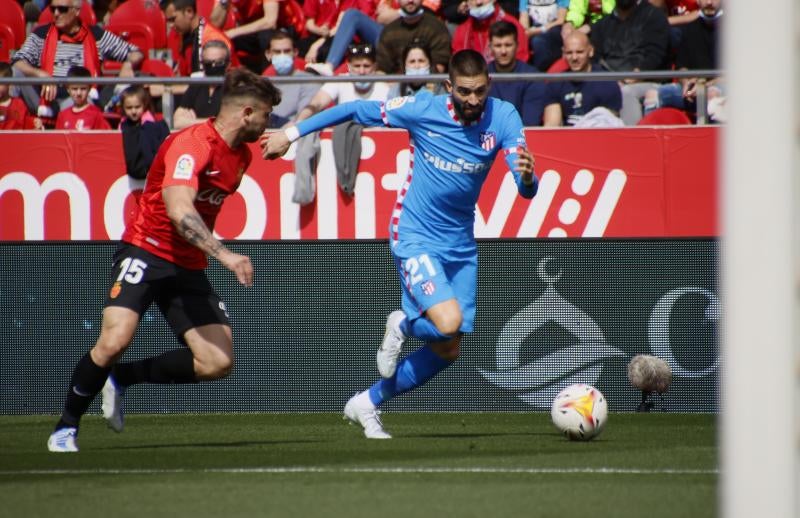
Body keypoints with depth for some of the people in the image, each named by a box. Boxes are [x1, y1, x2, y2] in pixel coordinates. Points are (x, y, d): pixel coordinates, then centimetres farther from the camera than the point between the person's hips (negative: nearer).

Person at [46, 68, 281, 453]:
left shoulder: (241, 155, 9)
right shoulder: (191, 144, -19)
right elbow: (179, 210, -34)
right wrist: (223, 254, -42)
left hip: (189, 267, 8)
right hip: (147, 251, -8)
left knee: (218, 362, -7)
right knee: (114, 341, -24)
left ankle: (121, 378, 13)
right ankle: (66, 427, -2)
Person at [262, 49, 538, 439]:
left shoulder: (502, 117, -10)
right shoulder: (423, 110, -16)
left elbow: (526, 189, -15)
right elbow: (356, 111, -4)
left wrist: (527, 177, -40)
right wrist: (291, 134, -3)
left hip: (461, 245, 5)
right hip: (415, 238, -5)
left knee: (447, 351, 8)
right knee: (448, 322, -26)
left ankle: (367, 404, 26)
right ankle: (402, 326, 10)